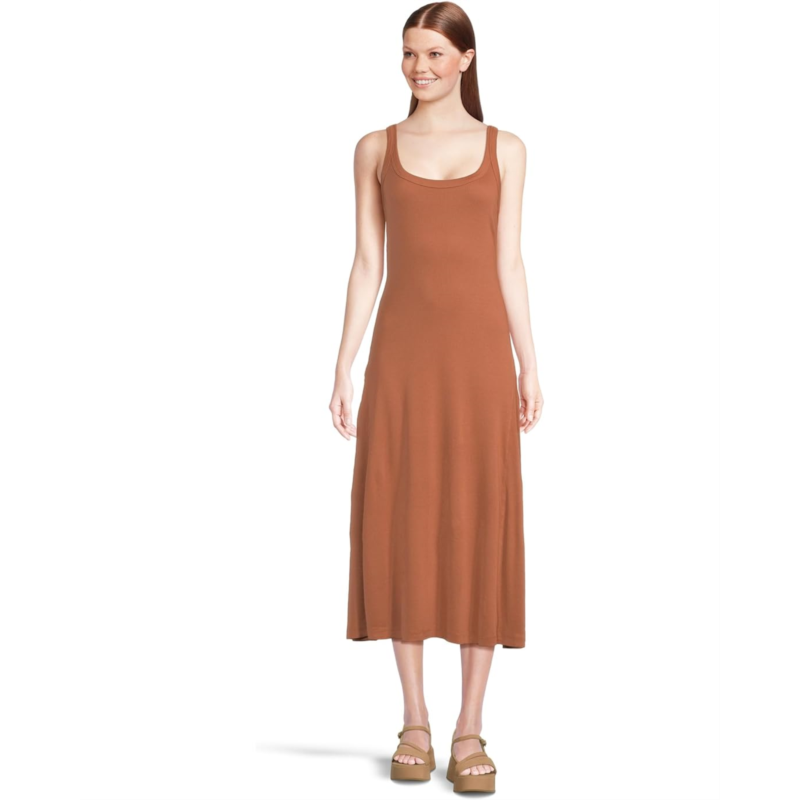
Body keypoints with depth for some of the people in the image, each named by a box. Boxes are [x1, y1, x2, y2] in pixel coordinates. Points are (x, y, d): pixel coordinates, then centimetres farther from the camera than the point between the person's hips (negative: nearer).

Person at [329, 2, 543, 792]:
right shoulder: (375, 149, 9)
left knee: (479, 529, -1)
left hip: (479, 350, 0)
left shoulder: (504, 149, 9)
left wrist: (529, 366, 1)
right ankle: (414, 723, 12)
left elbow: (508, 264, 7)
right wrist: (344, 367, -1)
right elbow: (366, 264, 6)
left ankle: (469, 731, 6)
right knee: (402, 528, 0)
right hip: (402, 351, 0)